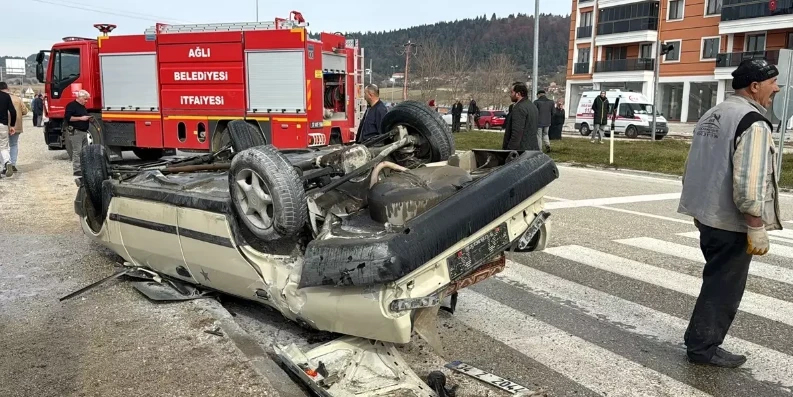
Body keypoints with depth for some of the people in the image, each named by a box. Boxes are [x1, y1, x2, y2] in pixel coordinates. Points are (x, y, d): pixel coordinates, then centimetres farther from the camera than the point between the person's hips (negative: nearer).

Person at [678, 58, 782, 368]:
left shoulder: (711, 116, 12)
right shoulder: (753, 123, -17)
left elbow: (692, 169, 18)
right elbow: (748, 184, -25)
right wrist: (757, 229, -19)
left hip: (708, 215, 9)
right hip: (731, 223, -9)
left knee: (717, 281, 21)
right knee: (724, 287, 4)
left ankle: (701, 340, 31)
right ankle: (703, 347, 14)